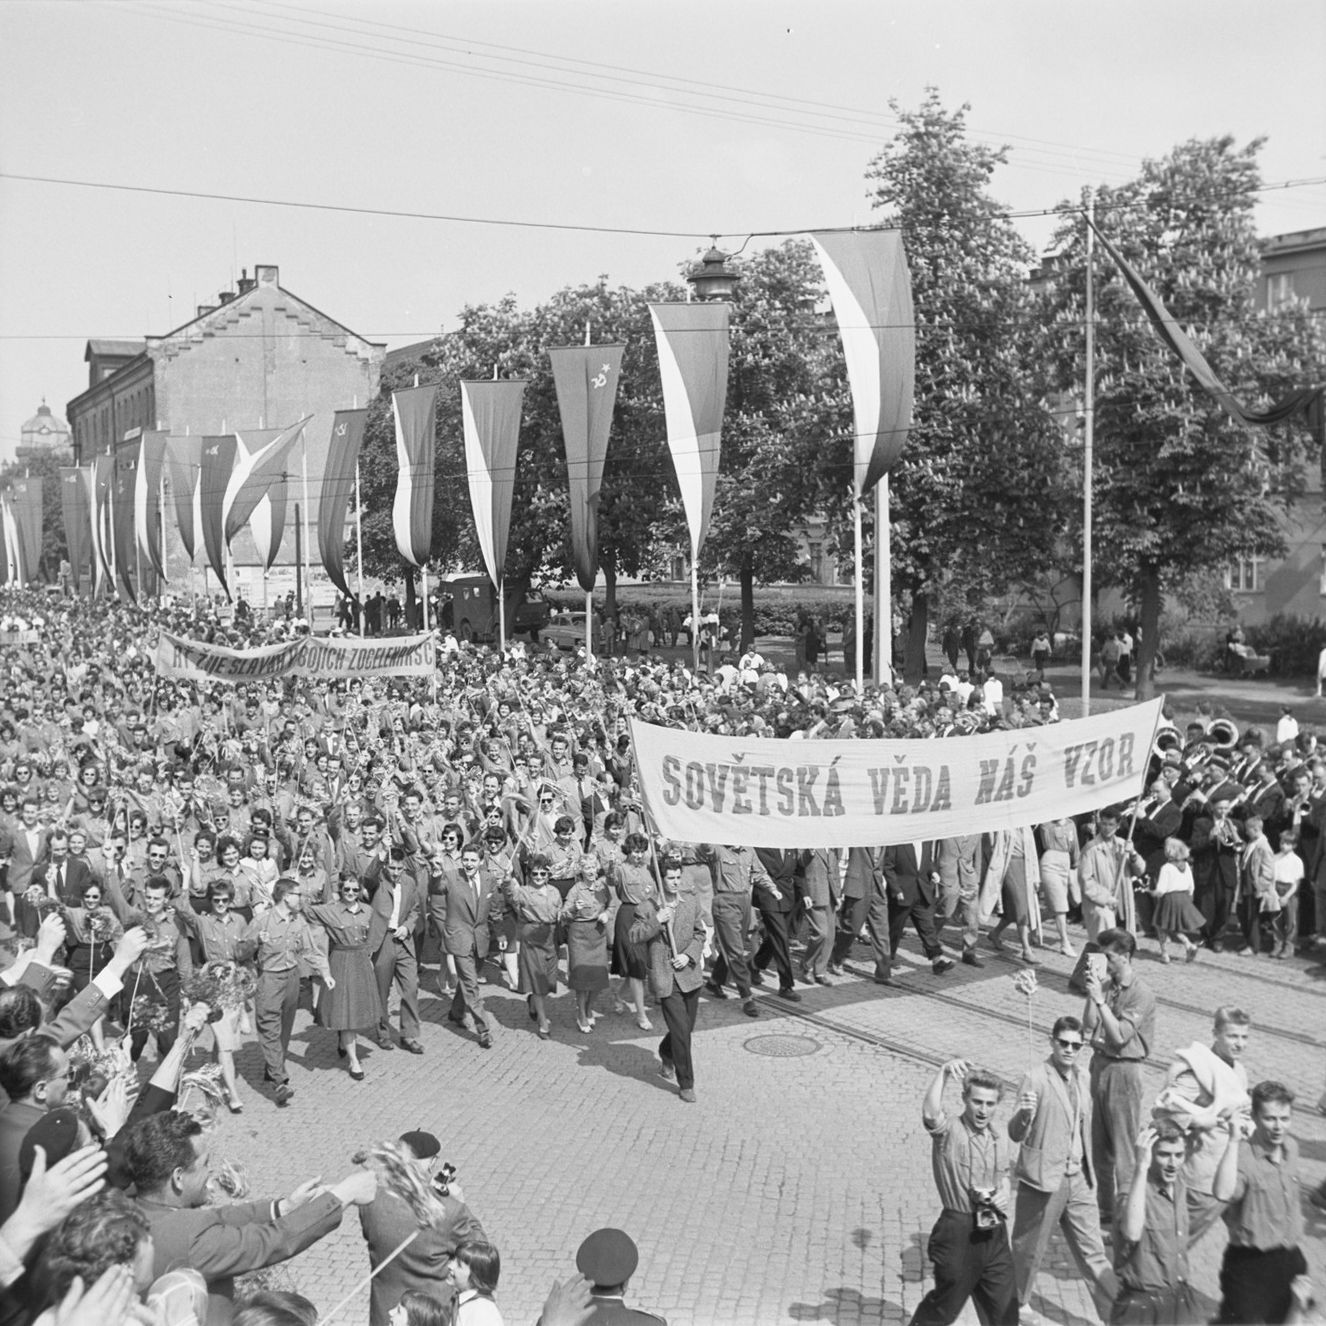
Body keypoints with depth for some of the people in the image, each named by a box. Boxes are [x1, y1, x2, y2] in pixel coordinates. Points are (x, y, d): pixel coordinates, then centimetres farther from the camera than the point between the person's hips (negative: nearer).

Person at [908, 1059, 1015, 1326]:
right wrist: (943, 1073, -43)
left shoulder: (999, 1142, 8)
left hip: (994, 1233, 6)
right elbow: (930, 1113, -36)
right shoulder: (949, 1131, -13)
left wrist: (1003, 1193, 3)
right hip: (959, 1232, -6)